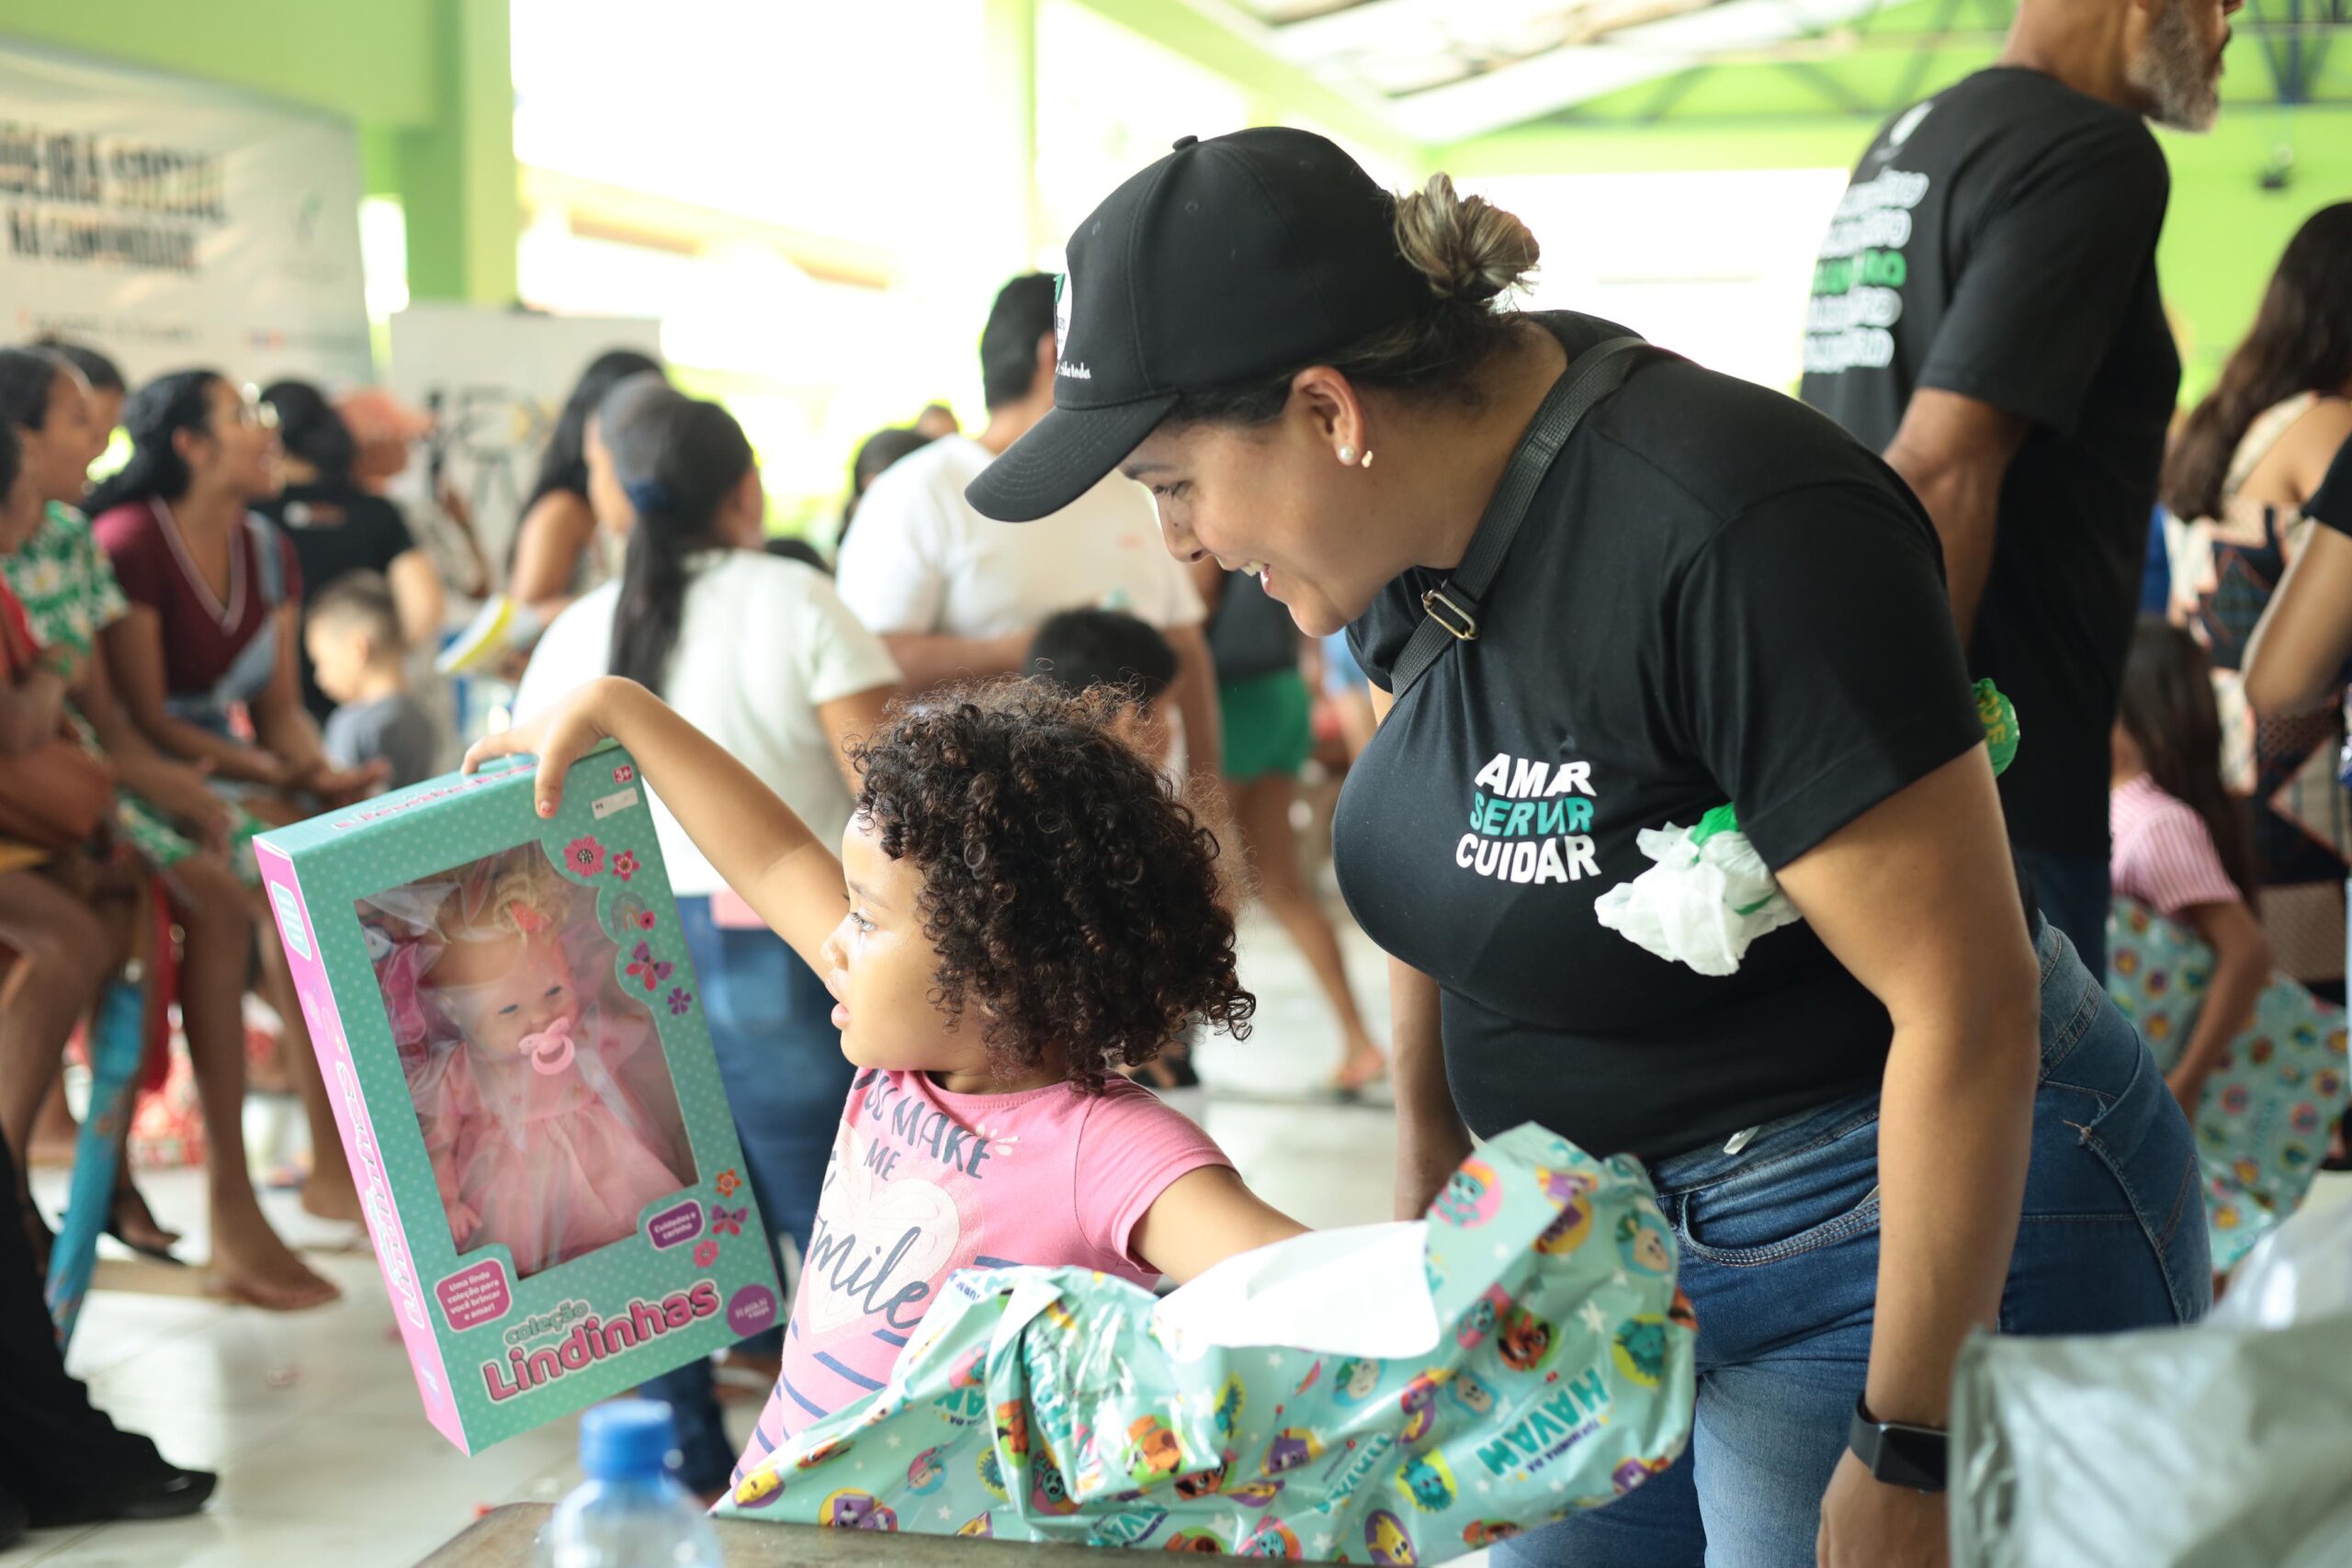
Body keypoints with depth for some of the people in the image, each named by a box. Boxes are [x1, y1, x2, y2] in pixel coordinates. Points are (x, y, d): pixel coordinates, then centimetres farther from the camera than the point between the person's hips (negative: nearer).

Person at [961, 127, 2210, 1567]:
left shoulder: (1740, 538, -27)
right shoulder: (1427, 524, -2)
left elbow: (1968, 1005, -26)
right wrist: (1425, 1214, 15)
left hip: (1904, 1239, -8)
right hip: (1610, 1231, 8)